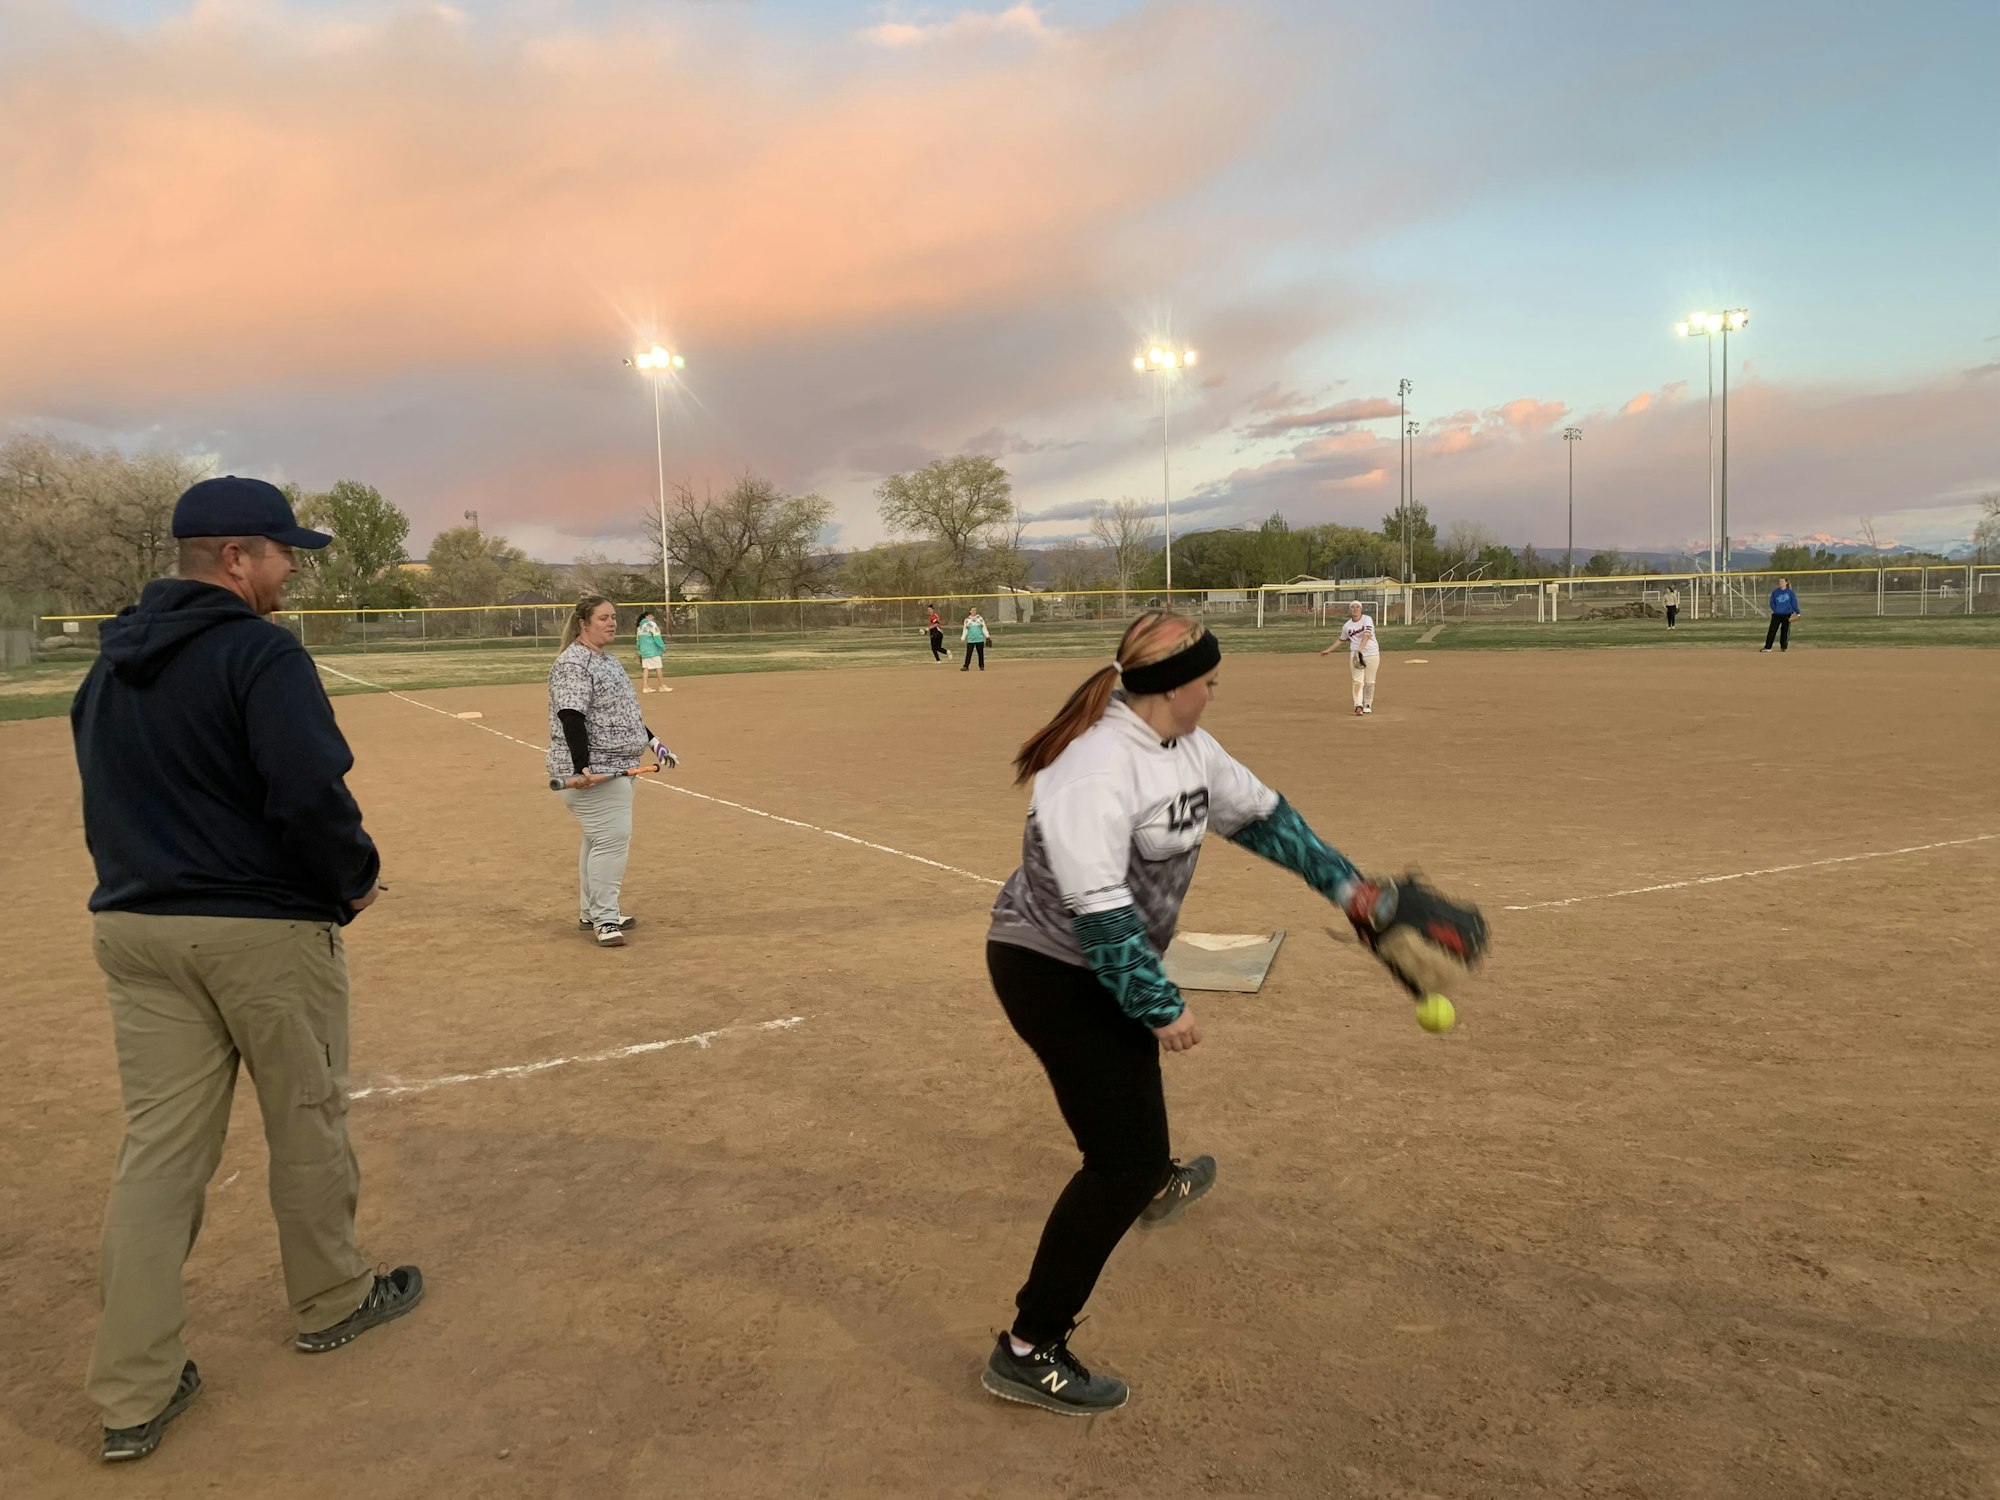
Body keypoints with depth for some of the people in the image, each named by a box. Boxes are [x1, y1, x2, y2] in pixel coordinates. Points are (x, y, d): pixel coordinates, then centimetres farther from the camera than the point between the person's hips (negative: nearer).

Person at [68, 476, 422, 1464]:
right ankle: (330, 1302, 31)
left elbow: (109, 803, 15)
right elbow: (310, 794, -24)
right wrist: (355, 879, -9)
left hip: (132, 927, 7)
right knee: (306, 1123, 12)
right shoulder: (259, 651, -15)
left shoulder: (110, 664, 11)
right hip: (267, 928, -7)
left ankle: (132, 1392, 13)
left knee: (158, 1147, 9)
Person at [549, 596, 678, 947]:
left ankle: (591, 913, 25)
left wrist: (652, 742, 20)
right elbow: (571, 717, -24)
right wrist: (584, 767, -31)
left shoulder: (605, 661, 17)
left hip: (615, 767, 10)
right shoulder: (573, 663, -15)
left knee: (600, 839, 15)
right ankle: (604, 919, -5)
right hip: (591, 771, -10)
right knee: (611, 838, -12)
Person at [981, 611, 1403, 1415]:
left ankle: (1148, 1187, 68)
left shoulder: (1187, 746, -1)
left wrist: (1340, 880, 11)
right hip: (1051, 973, -10)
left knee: (1135, 1082, 35)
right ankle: (1027, 1351, -2)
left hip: (1109, 967, 10)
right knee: (1125, 1157, -11)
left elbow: (1260, 814, 12)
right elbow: (1096, 909, -31)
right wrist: (1161, 1005, -25)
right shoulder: (1097, 767, -30)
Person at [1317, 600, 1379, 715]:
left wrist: (1360, 649, -37)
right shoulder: (1347, 626, 6)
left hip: (1372, 654, -2)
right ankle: (1359, 706, -19)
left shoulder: (1367, 619, -8)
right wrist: (1329, 650, 22)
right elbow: (1342, 640, 23)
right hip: (1355, 654, 2)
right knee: (1357, 681, -10)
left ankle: (1367, 705, 20)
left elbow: (1366, 635, -23)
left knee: (1369, 682, 3)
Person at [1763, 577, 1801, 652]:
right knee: (1772, 630, -6)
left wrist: (1797, 612, -7)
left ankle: (1783, 647, 15)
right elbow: (1772, 603, 8)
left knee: (1785, 631, 4)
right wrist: (1775, 610, -8)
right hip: (1776, 615, 1)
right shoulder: (1775, 592, 6)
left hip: (1787, 615, -1)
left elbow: (1794, 603, 2)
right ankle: (1767, 647, -6)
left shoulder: (1790, 592, 2)